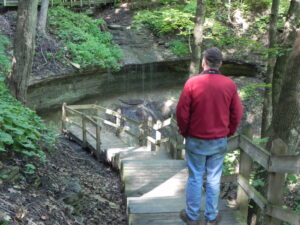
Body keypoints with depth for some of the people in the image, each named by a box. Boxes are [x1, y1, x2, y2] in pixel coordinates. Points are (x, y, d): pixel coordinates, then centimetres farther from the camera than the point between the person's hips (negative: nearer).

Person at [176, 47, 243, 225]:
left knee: (195, 179, 11)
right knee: (214, 180, 12)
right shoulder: (230, 84, -7)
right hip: (220, 141, 2)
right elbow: (237, 113, 0)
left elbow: (182, 112, -10)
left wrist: (185, 132, 7)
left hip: (196, 141, -1)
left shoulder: (192, 83, -14)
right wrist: (229, 132, 14)